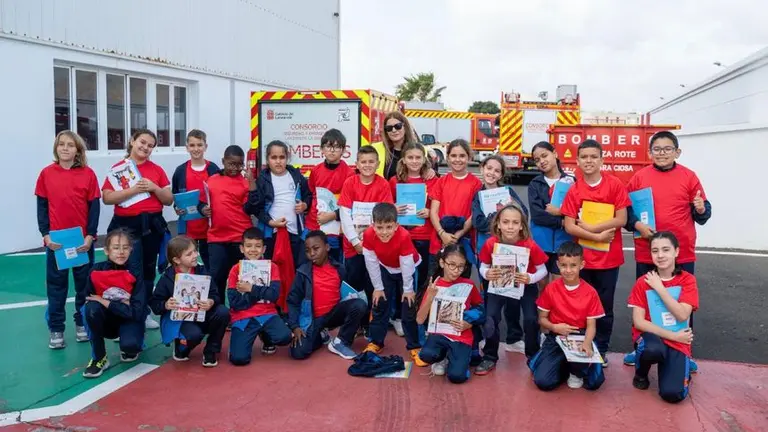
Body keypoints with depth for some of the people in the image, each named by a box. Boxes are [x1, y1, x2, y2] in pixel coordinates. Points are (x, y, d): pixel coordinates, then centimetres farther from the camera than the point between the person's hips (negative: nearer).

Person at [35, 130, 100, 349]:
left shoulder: (88, 174, -3)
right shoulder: (47, 173, -1)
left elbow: (94, 206, -2)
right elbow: (42, 206, 1)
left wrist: (90, 235, -9)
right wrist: (46, 234, -8)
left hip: (83, 239, 0)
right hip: (55, 240, 0)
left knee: (85, 283, 11)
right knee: (56, 285, 8)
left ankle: (82, 324, 26)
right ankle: (56, 330, 18)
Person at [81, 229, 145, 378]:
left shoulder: (135, 274, -16)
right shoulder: (96, 271, -11)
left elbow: (137, 312, -20)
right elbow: (88, 299, -6)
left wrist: (106, 302, -23)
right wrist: (119, 304, -19)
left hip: (129, 320, -2)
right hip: (106, 321, 2)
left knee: (130, 344, -34)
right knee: (92, 307, -30)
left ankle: (129, 349, 8)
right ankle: (99, 358, -13)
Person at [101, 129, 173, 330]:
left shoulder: (157, 169, 6)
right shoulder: (118, 168, -2)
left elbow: (169, 200, 5)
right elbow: (107, 198, -11)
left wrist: (154, 188, -12)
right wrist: (134, 189, -20)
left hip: (152, 225, 4)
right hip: (127, 225, -3)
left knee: (149, 270, 12)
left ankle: (145, 312, 25)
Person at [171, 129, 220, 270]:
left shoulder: (213, 169, -2)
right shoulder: (180, 171, 2)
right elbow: (173, 197, 10)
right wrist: (176, 208, -9)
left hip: (209, 226, -1)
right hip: (187, 227, 1)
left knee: (211, 263, 10)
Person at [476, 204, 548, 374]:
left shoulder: (530, 245, -25)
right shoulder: (490, 244, -21)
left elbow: (543, 270, -13)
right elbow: (483, 267, -6)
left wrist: (530, 278, -32)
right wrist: (486, 274, -29)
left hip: (525, 287, -1)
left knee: (531, 320, -14)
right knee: (490, 318, -14)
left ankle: (533, 357, 14)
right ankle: (490, 357, 9)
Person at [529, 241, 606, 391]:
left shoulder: (590, 292, -6)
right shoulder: (550, 289, -4)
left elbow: (591, 325, -6)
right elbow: (542, 318, 3)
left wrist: (586, 344, -28)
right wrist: (554, 327, -19)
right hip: (556, 338, 1)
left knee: (594, 382, -28)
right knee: (543, 381, -18)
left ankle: (576, 372, 9)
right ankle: (564, 366, 14)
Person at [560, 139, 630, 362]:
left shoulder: (615, 185, -4)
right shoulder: (573, 190, 0)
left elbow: (621, 219, -9)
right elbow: (569, 227, -6)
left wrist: (590, 227, -12)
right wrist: (597, 236, -14)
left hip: (609, 258, -1)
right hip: (582, 258, 1)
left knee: (605, 307, 9)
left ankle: (601, 350, 23)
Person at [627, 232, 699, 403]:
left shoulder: (687, 280, -3)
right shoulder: (643, 282, -4)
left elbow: (682, 315, -16)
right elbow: (638, 322, -8)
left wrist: (659, 288, -15)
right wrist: (672, 335, -13)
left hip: (677, 343, 1)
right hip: (651, 336, -1)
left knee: (673, 394, -19)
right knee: (654, 350, -39)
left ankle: (681, 367, 17)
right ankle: (641, 373, -2)